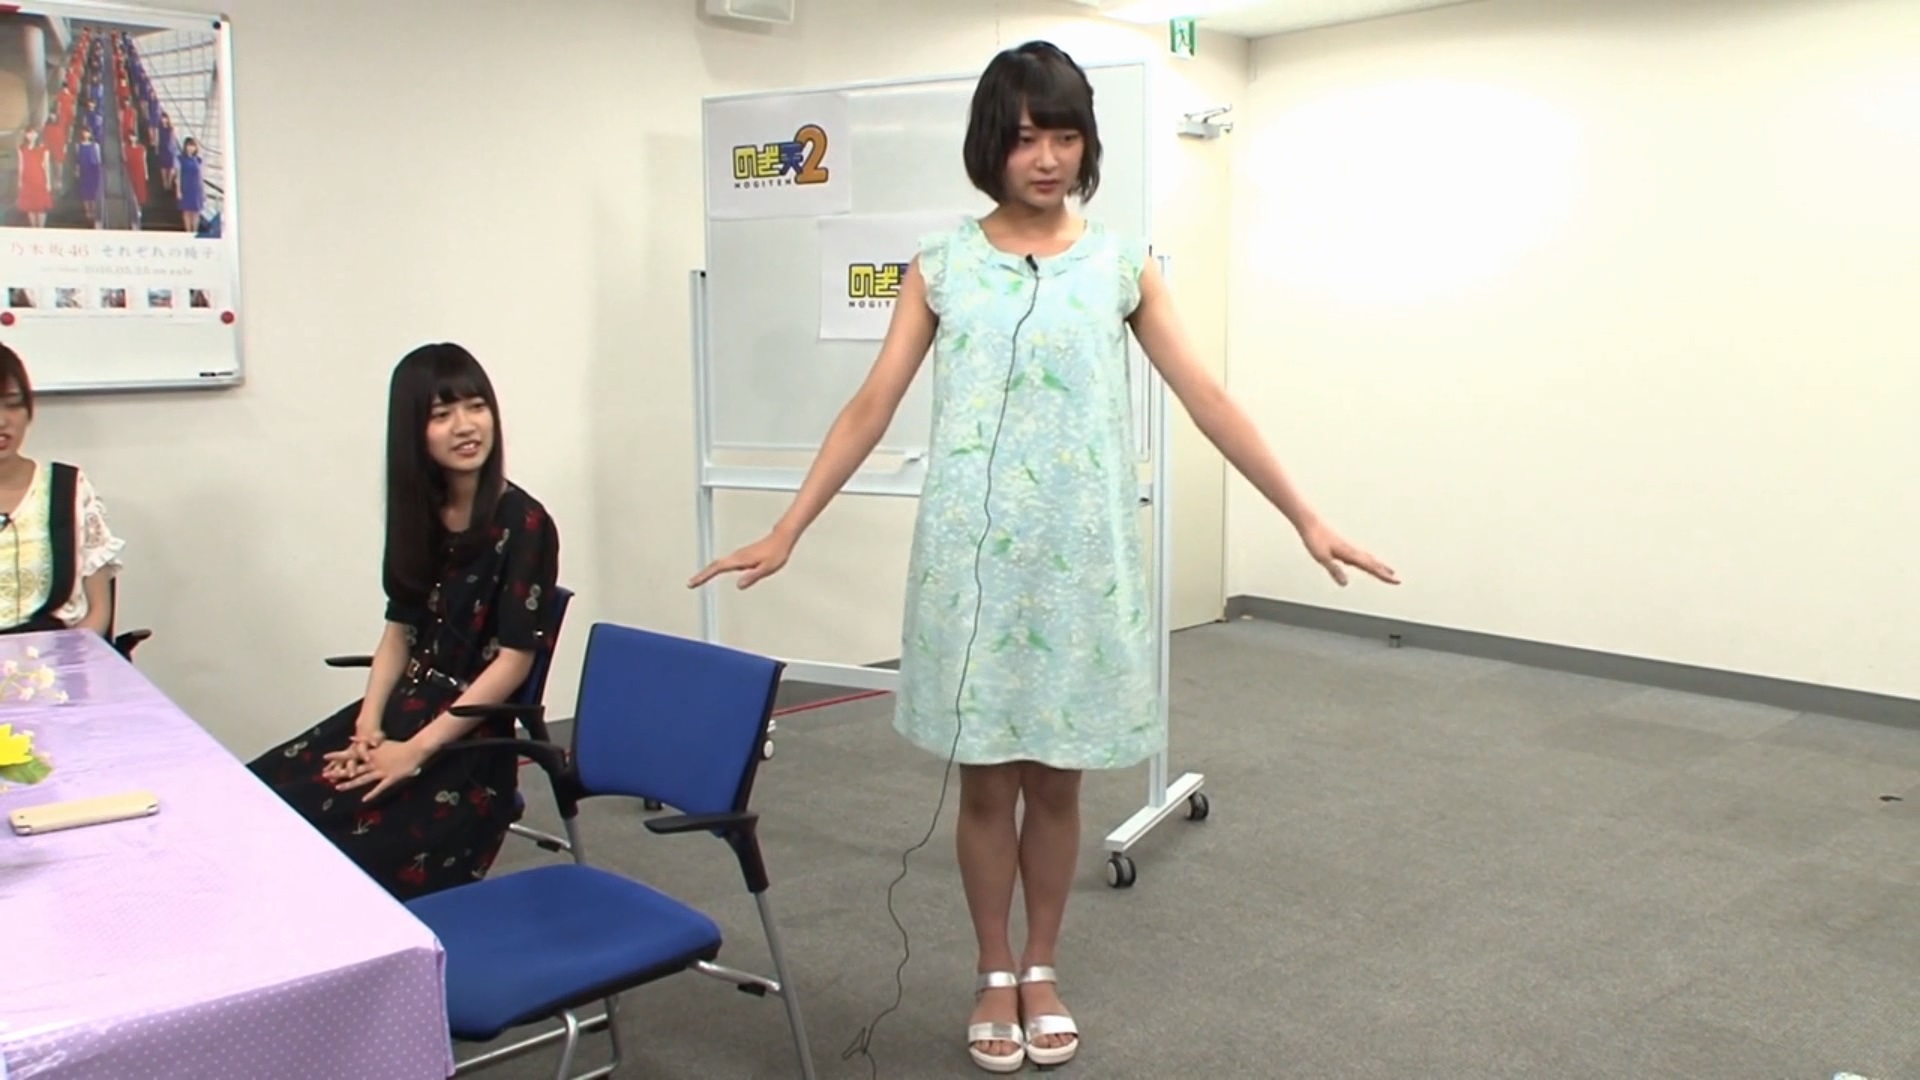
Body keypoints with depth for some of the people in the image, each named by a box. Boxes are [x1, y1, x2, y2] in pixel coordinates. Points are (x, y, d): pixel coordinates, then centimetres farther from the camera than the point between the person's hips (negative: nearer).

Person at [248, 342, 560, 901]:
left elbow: (512, 661, -15)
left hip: (469, 740, -7)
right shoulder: (421, 512, 9)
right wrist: (368, 723, -4)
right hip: (402, 709, 7)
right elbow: (400, 627, 12)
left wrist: (414, 751, -16)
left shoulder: (523, 524, -12)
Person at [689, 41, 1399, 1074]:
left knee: (1056, 778, 11)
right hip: (972, 556, 0)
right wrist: (786, 531, -3)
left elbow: (1208, 401, 2)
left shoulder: (1122, 263, 4)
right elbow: (871, 407, 2)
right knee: (985, 780, 9)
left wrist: (1307, 519, -2)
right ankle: (995, 977, 29)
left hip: (1080, 556, 0)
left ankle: (1042, 971, 31)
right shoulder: (941, 265, 3)